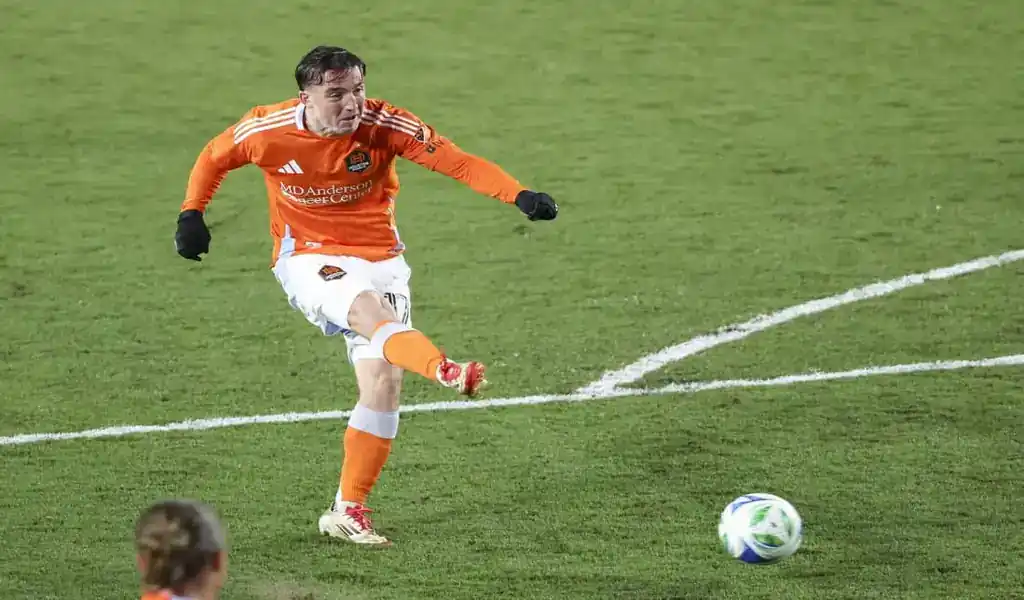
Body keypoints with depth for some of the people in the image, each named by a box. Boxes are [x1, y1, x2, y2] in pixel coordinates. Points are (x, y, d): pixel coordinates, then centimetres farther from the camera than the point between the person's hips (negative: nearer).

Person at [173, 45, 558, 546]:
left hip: (379, 257, 3)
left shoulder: (383, 125, -14)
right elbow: (213, 158, 8)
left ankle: (348, 510, 4)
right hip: (307, 258, -3)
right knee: (368, 308, -35)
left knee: (383, 382, -8)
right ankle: (445, 371, -66)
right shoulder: (267, 130, -13)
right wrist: (192, 214, -1)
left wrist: (519, 195, -32)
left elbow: (458, 162, -20)